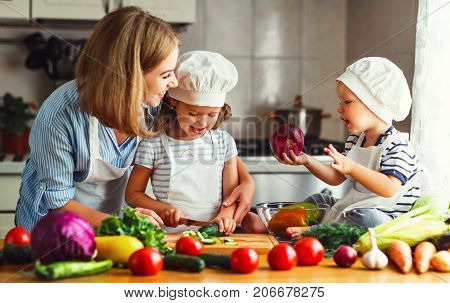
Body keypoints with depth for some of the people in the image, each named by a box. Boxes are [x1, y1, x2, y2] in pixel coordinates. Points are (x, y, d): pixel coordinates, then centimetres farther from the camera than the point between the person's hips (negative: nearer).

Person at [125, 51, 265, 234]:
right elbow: (133, 194, 4)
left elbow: (231, 193, 7)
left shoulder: (224, 142, 8)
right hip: (170, 233, -1)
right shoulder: (153, 145, -2)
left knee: (256, 227, -25)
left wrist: (225, 216, -15)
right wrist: (162, 209, -14)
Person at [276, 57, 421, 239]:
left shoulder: (396, 145, -19)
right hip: (356, 206, 9)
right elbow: (336, 178, 9)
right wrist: (307, 161, -4)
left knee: (366, 218, -39)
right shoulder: (355, 140, 9)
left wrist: (352, 167, -39)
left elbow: (388, 188, -32)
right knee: (318, 200, 15)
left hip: (388, 218, -9)